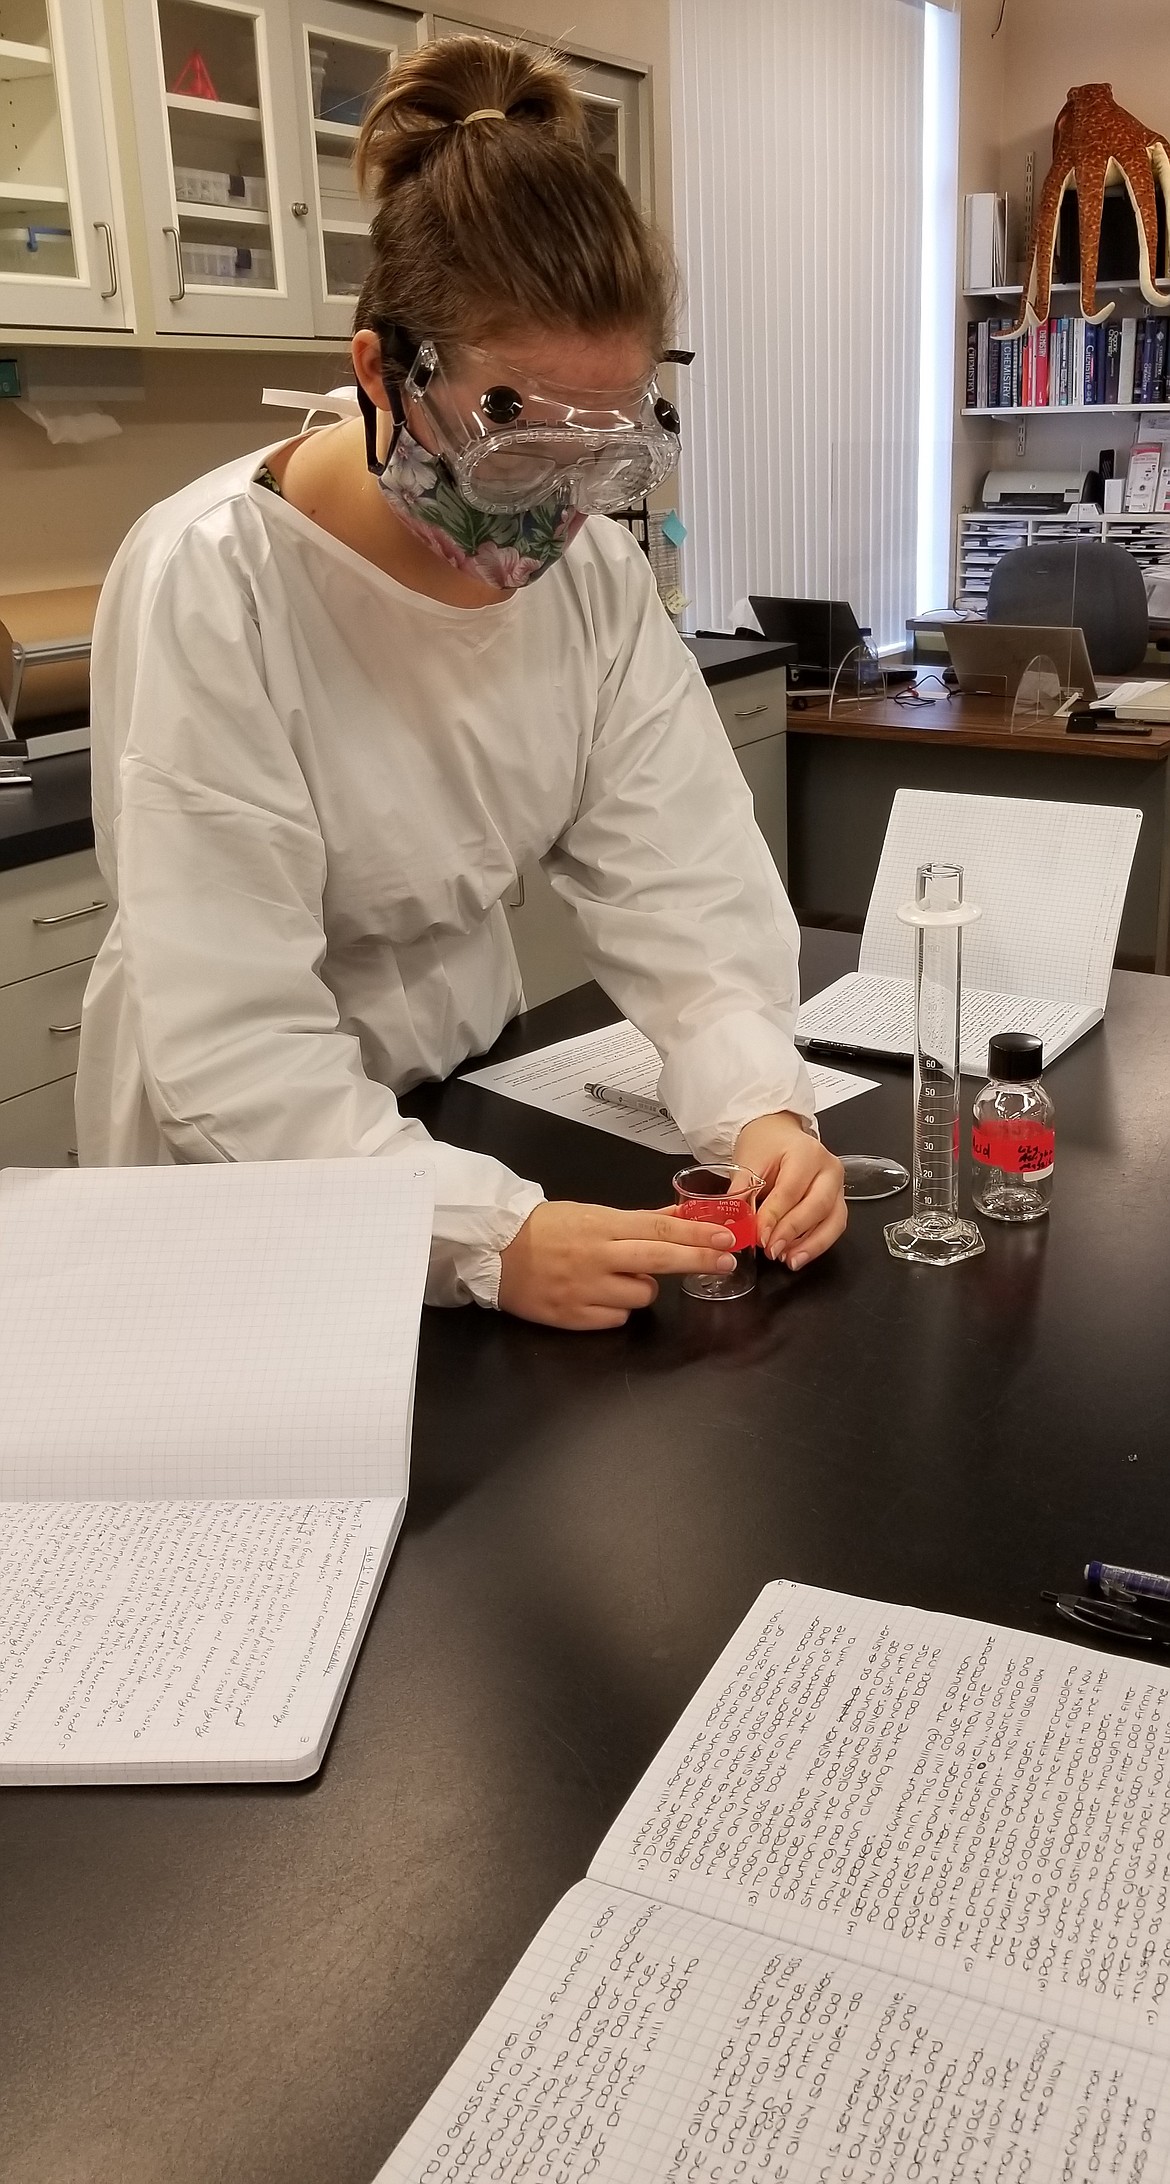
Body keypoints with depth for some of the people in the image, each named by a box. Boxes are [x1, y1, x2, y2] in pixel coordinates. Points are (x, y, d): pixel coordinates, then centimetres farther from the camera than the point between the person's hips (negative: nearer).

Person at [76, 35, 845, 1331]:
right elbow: (233, 1047, -28)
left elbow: (678, 883, -9)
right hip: (236, 1174, -3)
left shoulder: (595, 568, -6)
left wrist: (758, 1103, -27)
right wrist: (496, 1236, -38)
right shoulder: (213, 588, -23)